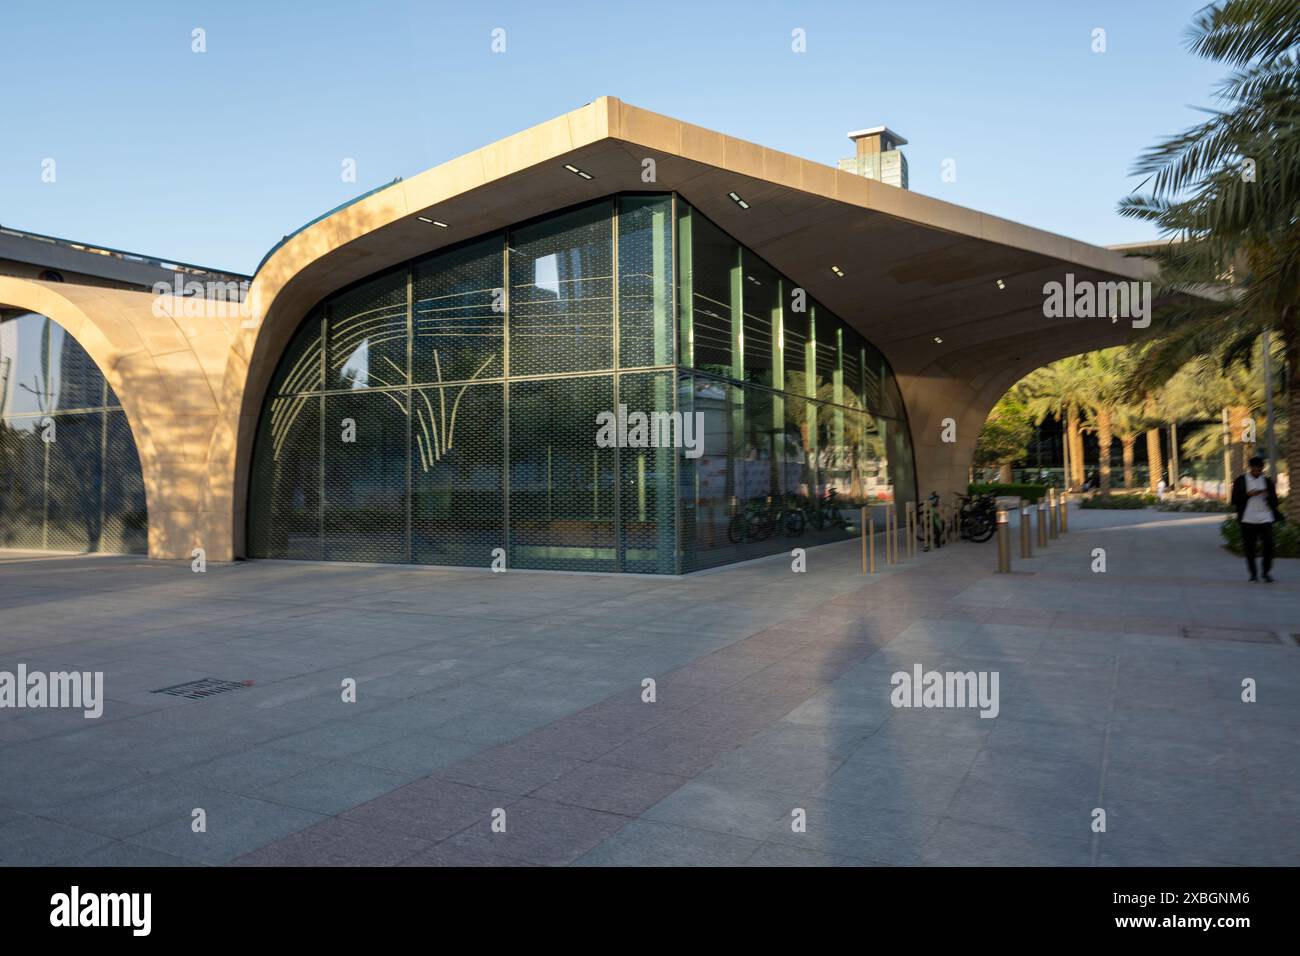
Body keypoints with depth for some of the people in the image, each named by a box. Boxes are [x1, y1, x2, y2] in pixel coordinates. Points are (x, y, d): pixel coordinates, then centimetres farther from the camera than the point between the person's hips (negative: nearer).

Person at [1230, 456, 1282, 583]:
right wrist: (1248, 495, -13)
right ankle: (1253, 573, 14)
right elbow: (1234, 501, 2)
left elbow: (1275, 502, 10)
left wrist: (1267, 495, -11)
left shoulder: (1267, 481, 10)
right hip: (1248, 519, -1)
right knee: (1249, 548, 2)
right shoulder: (1240, 481, 5)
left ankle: (1266, 572, 8)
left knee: (1268, 546, -7)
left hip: (1265, 519, 1)